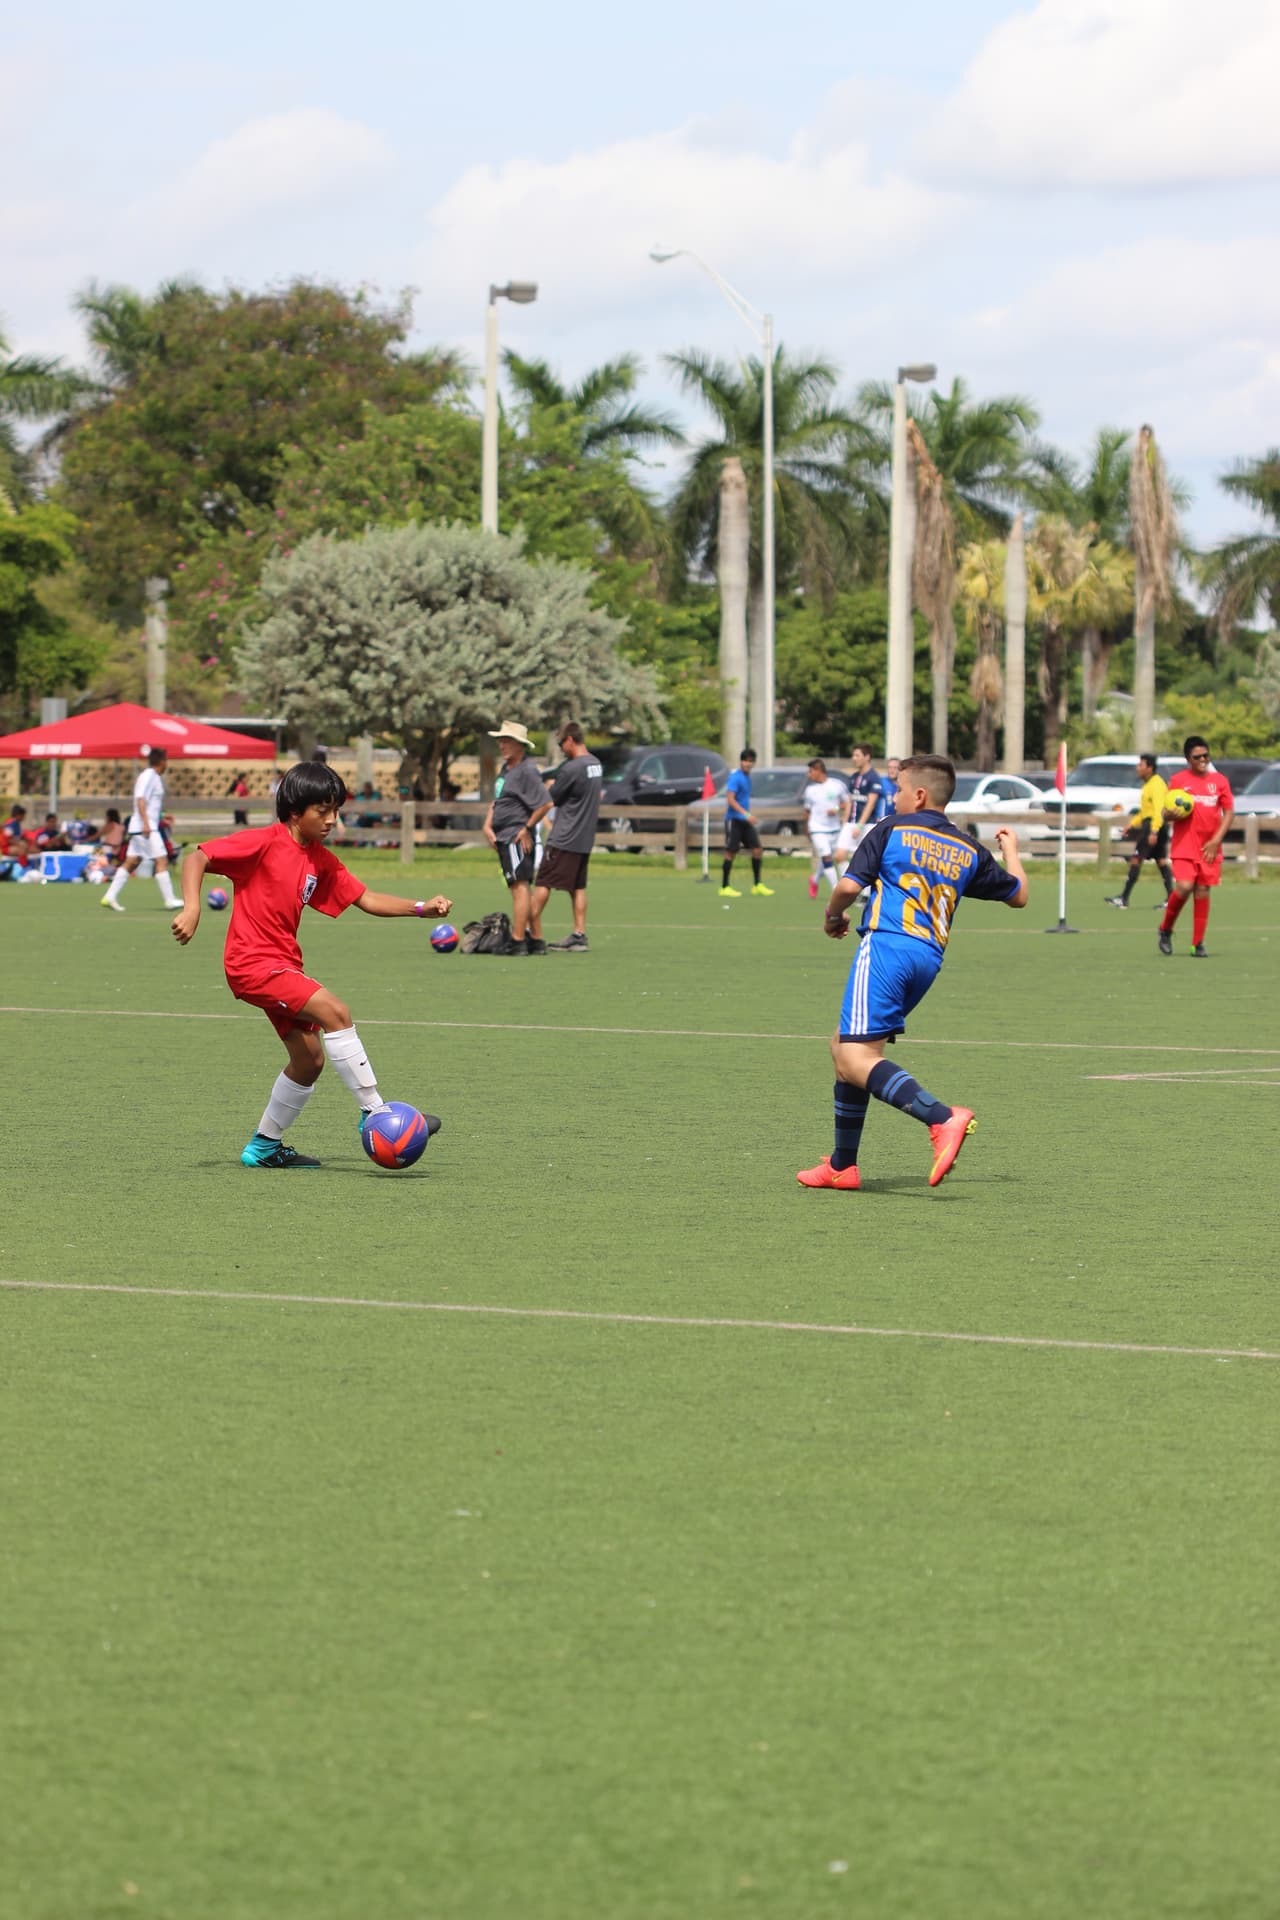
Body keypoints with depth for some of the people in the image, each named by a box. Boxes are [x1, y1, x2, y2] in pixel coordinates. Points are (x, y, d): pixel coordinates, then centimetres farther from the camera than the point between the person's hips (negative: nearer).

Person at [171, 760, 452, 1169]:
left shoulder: (322, 861, 10)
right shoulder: (264, 843, -12)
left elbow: (367, 900, 10)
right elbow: (196, 858, -14)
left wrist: (422, 908, -3)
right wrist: (192, 909, -29)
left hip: (283, 964, 9)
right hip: (252, 963, -9)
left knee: (311, 1059, 10)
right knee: (336, 1012, -22)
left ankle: (264, 1146, 24)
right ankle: (374, 1113, -18)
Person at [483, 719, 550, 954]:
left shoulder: (527, 770, -12)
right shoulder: (506, 769, 18)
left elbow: (543, 805, -17)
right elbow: (496, 802, 24)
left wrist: (526, 829, -11)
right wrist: (488, 827, 9)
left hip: (518, 838, -11)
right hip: (503, 838, 11)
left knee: (520, 886, -12)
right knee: (521, 889, 13)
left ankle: (518, 941, -16)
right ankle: (536, 940, 18)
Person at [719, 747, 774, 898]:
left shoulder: (747, 777, 13)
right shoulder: (735, 777, -14)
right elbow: (730, 799, -22)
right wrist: (746, 814, -29)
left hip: (745, 820, 8)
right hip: (734, 819, -8)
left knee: (757, 849, 2)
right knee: (731, 852, -4)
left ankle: (757, 884, 10)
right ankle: (725, 887, 3)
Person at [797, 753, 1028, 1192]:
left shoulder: (892, 830, 3)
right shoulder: (968, 852, 17)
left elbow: (849, 886, -5)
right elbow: (1018, 894, 28)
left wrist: (833, 918, 17)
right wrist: (1011, 850, 48)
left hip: (887, 945, -7)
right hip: (929, 959, 7)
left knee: (856, 1059, -17)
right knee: (844, 1045, 20)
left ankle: (942, 1119, -37)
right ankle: (842, 1165, 21)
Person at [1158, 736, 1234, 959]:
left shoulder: (1218, 781, 7)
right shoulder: (1178, 780, 3)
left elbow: (1229, 812, 7)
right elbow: (1167, 812, 7)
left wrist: (1216, 840, -5)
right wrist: (1171, 814, -19)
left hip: (1209, 847, 2)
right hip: (1184, 846, -2)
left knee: (1202, 891, 1)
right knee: (1184, 887, -16)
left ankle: (1198, 944, 9)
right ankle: (1165, 930, 7)